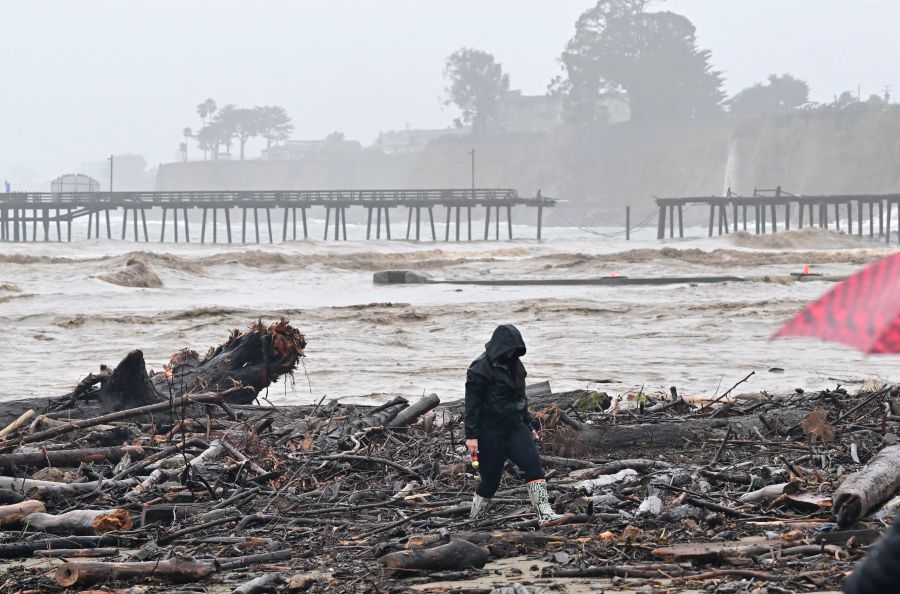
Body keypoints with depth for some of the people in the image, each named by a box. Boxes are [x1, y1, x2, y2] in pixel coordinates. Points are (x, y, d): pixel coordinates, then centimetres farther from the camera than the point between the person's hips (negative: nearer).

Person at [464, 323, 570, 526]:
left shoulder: (514, 365, 12)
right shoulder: (481, 368, -12)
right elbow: (472, 403, -14)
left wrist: (528, 426, 26)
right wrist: (471, 435, -18)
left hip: (514, 426, 7)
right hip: (490, 431, -7)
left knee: (533, 465, -11)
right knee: (491, 477, 0)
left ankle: (545, 514, -18)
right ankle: (473, 523, 18)